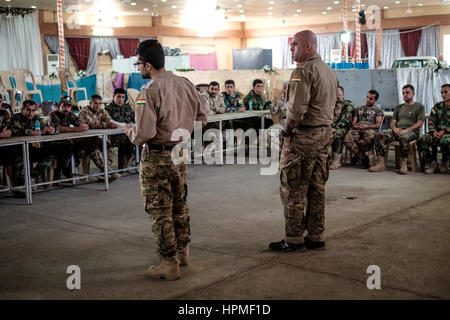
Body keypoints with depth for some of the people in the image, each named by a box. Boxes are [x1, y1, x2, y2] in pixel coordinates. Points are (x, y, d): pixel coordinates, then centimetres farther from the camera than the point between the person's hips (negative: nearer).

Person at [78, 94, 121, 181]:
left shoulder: (102, 111, 12)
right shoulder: (84, 112, -8)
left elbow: (109, 120, -5)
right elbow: (91, 124, -24)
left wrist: (111, 124, -31)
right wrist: (106, 125, -31)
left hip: (95, 138, 6)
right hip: (84, 139, -6)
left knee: (109, 146, -20)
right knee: (94, 149, -32)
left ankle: (106, 170, -27)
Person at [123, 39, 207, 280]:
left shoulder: (148, 92, -20)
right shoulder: (185, 84, 1)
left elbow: (144, 134, -25)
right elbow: (202, 118, 10)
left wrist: (130, 132, -3)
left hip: (157, 158, -7)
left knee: (160, 211, 4)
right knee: (179, 205, 22)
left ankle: (169, 263, 11)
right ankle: (182, 252, 36)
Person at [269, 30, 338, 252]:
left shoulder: (304, 71, -15)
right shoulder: (330, 71, 16)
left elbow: (297, 108, -24)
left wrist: (287, 131, -11)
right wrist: (323, 128, 18)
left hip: (303, 136, -9)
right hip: (325, 134, 9)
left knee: (293, 190, -2)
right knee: (317, 188, 12)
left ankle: (294, 240, 4)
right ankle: (316, 237, 19)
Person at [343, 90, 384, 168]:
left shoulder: (378, 110, 22)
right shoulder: (358, 109, 33)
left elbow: (378, 124, 7)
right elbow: (353, 122, 24)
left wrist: (367, 126, -11)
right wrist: (355, 125, -2)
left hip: (369, 129, -3)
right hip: (357, 129, 3)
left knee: (370, 139, -43)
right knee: (347, 140, -34)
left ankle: (356, 154, -18)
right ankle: (363, 157, -23)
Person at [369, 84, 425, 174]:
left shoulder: (419, 106, 12)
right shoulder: (398, 107, 27)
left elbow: (419, 123, 0)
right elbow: (393, 122, 19)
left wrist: (407, 130, -15)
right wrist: (395, 128, -6)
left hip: (411, 131, -5)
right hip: (397, 130, 5)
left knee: (404, 137, -43)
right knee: (378, 135, -23)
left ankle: (403, 164, -31)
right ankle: (381, 163, -28)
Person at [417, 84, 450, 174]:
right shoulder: (437, 106, 16)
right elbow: (431, 122, 12)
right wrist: (434, 131, -8)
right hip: (437, 132, 4)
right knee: (422, 140, -25)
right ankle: (432, 163, -11)